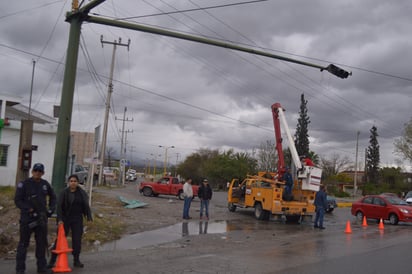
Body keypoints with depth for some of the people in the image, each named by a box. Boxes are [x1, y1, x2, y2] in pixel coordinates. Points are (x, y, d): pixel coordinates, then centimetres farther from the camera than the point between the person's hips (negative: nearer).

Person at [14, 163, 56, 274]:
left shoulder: (45, 184, 7)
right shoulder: (24, 184, -6)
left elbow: (53, 197, 22)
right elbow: (17, 200, -9)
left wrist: (51, 209, 10)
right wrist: (29, 210, -18)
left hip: (42, 218, 5)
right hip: (27, 218, -4)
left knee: (42, 243, 9)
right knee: (23, 243, 1)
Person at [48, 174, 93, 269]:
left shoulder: (82, 193, 2)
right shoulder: (64, 192, -5)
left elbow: (86, 205, 4)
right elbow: (59, 206, -9)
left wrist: (89, 216, -2)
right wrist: (59, 219, -17)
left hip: (77, 219, 2)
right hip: (65, 218, -2)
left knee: (77, 240, 3)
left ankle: (76, 260, 15)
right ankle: (52, 260, 8)